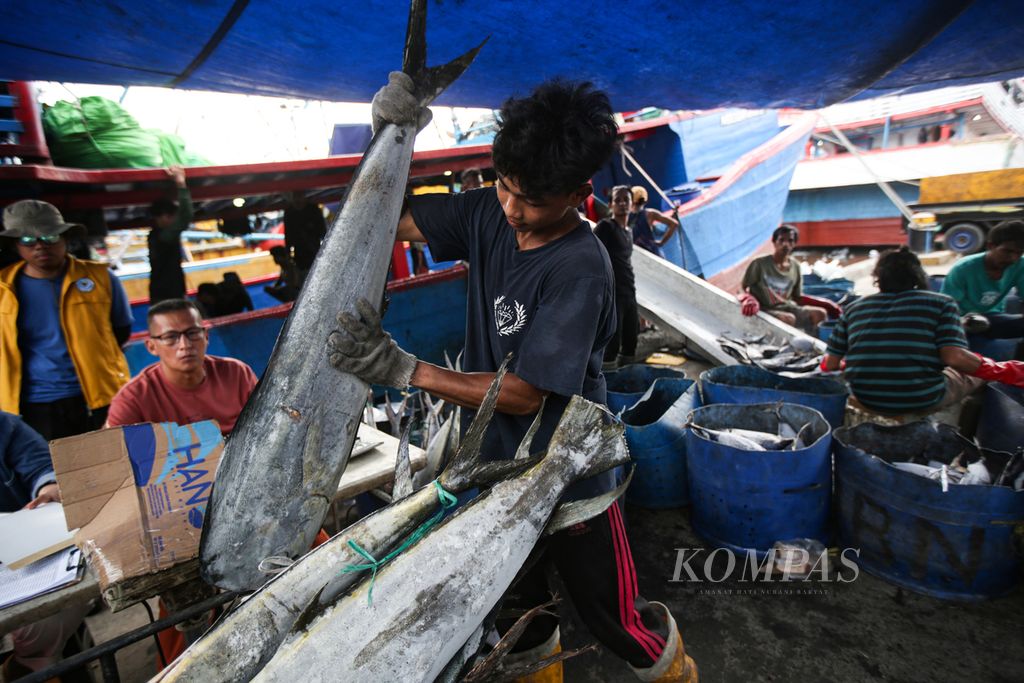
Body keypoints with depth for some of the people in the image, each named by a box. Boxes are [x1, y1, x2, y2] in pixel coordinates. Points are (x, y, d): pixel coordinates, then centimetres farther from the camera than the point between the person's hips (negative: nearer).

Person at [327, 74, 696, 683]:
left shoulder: (580, 270, -27)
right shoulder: (489, 213, -7)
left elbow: (523, 394, -28)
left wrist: (403, 369, -33)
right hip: (496, 459, 6)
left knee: (614, 614, 14)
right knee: (515, 608, 27)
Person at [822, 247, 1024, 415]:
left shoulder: (854, 308, 5)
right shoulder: (940, 303, -1)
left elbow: (830, 364, 1)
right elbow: (954, 357, -14)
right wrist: (1003, 371, 3)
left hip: (867, 400, 4)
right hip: (921, 401, -4)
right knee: (975, 371, 27)